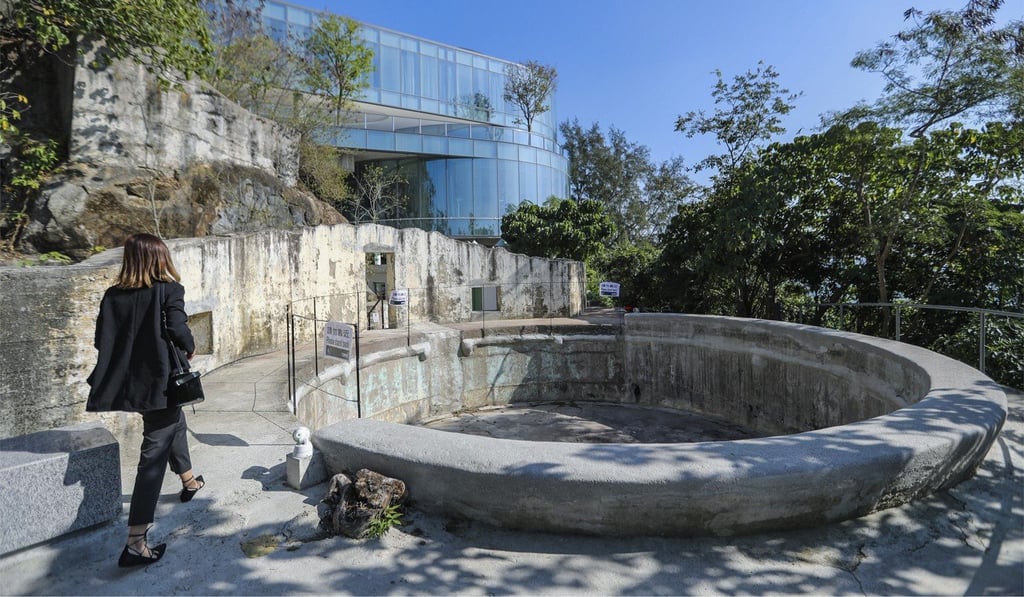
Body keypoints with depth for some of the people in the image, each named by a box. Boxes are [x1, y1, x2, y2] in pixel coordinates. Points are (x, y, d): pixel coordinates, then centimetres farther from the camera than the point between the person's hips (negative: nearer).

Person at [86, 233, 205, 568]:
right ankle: (135, 543, -1)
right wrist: (190, 348, -2)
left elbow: (102, 340, 3)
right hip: (161, 381, -7)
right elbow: (178, 329, -22)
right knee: (154, 455, -2)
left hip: (127, 380, 7)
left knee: (174, 423, 29)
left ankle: (189, 481, 51)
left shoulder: (113, 295, 3)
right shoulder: (168, 290, -12)